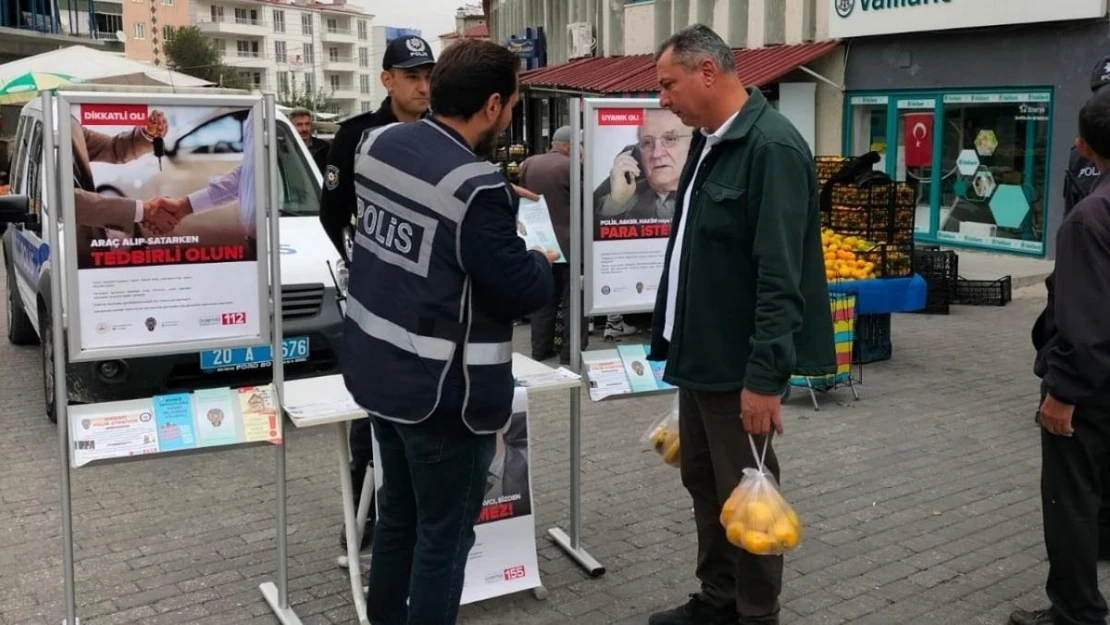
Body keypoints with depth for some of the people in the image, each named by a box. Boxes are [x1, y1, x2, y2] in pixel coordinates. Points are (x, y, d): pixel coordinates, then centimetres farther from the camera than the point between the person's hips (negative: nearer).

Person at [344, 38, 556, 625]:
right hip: (441, 389, -8)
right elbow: (521, 291, -18)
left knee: (397, 513, 25)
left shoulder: (378, 144, -1)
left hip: (377, 366, 9)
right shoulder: (477, 189, -26)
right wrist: (542, 262, 3)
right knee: (445, 533, 9)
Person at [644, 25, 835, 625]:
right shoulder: (708, 141, 10)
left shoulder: (772, 147, -19)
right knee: (704, 483, 18)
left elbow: (780, 276, -24)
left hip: (740, 363, -9)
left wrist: (765, 375, -25)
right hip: (700, 353, 9)